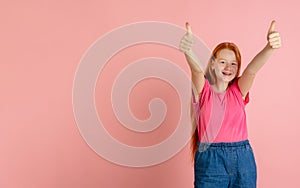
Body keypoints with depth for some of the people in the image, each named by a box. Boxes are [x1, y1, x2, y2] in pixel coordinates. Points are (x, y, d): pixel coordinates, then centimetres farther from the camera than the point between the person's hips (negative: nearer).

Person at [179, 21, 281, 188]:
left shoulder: (238, 91, 5)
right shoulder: (204, 90, -1)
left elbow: (252, 69, -15)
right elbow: (197, 70, -23)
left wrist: (269, 48, -35)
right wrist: (188, 51, -46)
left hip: (243, 159, 3)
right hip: (210, 160, -2)